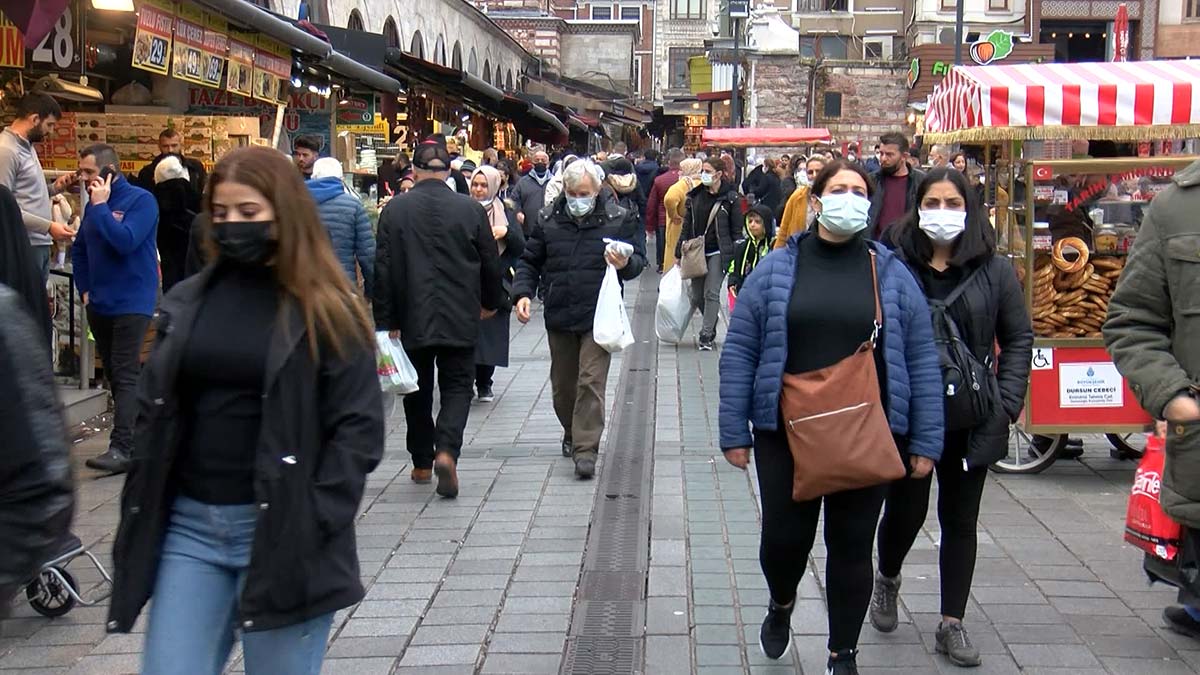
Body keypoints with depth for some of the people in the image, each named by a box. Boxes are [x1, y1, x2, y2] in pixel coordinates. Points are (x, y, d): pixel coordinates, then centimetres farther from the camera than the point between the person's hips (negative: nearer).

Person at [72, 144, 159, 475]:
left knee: (125, 375, -11)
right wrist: (85, 289, 11)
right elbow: (79, 249, 19)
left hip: (131, 303, -7)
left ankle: (121, 449, -15)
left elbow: (125, 241, -24)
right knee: (113, 373, 13)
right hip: (99, 304, 7)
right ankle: (134, 434, 25)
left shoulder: (140, 200, -10)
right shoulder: (93, 204, 10)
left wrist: (101, 206, -18)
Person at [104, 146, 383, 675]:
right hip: (189, 526, 4)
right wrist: (142, 508, 5)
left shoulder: (326, 311, -4)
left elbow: (359, 427, -8)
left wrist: (311, 523, -15)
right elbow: (155, 412, 14)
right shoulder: (188, 300, 9)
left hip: (281, 531, -4)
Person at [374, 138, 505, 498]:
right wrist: (491, 302, 21)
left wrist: (386, 321, 1)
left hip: (412, 319, 1)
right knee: (457, 387, 7)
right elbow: (491, 262, 4)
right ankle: (447, 450, -15)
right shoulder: (471, 209, -4)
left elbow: (383, 269, -5)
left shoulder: (395, 209, -5)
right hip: (459, 319, 0)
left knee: (418, 390, 15)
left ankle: (422, 462, 22)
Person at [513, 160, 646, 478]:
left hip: (599, 317, -4)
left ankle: (586, 449, -8)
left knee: (591, 381, -11)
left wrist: (626, 264, -20)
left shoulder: (620, 219, -3)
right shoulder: (548, 219, 4)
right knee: (562, 384, 15)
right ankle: (572, 435, 37)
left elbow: (639, 259, 4)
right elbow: (530, 261, 12)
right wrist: (523, 292, -4)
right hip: (558, 317, 4)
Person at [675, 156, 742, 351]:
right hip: (697, 252, 5)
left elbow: (736, 229, -2)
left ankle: (706, 335, -6)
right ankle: (711, 325, 28)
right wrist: (680, 251, 7)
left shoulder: (730, 198, -4)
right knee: (697, 296, 7)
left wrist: (735, 257, -7)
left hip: (718, 252, -5)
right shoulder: (694, 196, 9)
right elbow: (687, 225, 12)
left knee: (711, 293, -9)